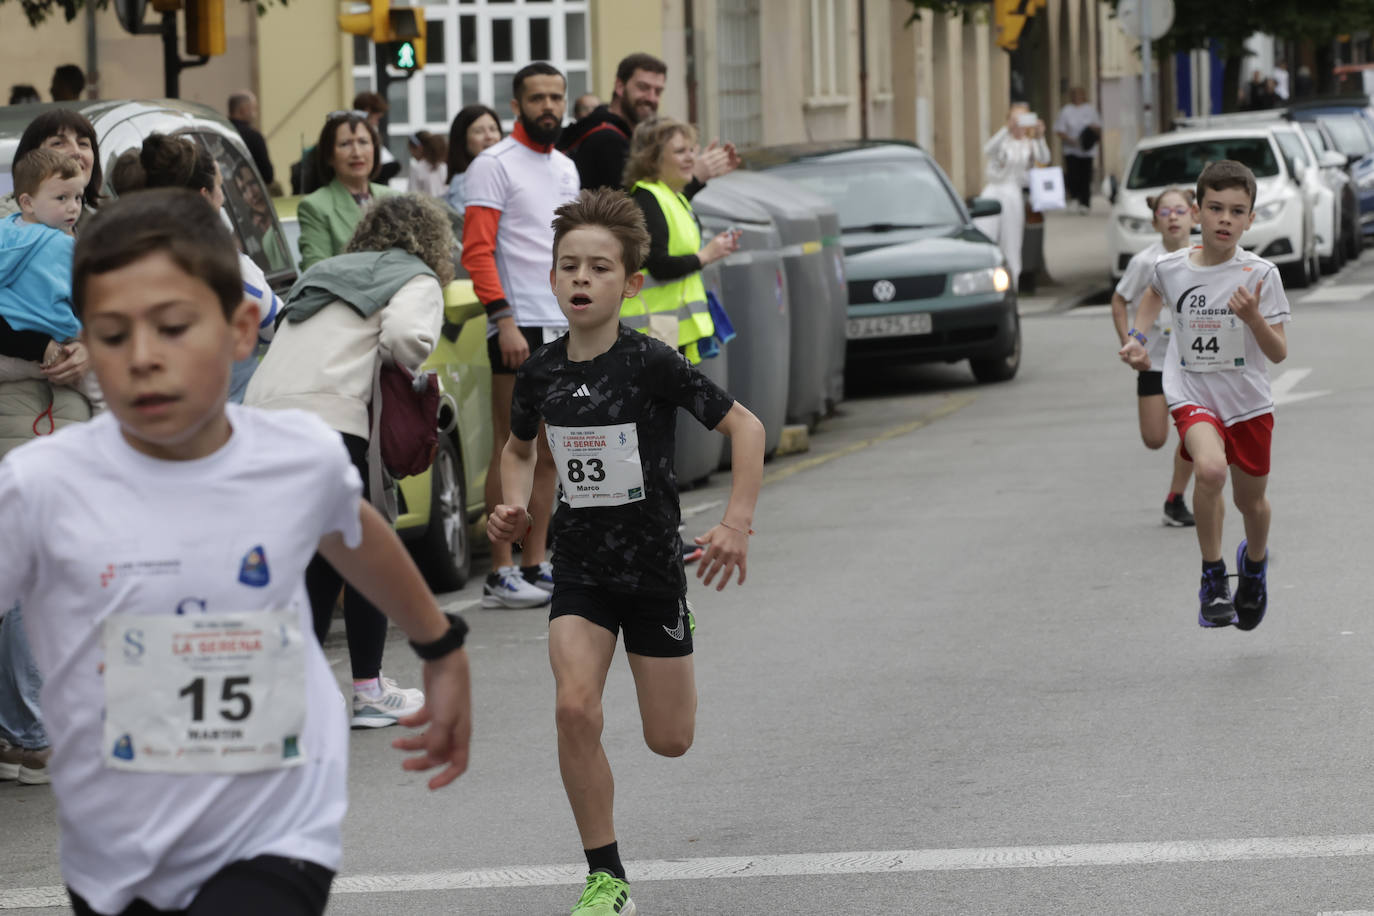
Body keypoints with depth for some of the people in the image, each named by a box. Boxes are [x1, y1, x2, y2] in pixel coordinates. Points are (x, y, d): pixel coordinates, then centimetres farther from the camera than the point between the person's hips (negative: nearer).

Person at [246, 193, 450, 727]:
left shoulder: (325, 273, 31)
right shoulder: (418, 281, 9)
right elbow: (406, 336, -11)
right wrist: (404, 369, 8)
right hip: (326, 417, -6)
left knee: (318, 559, 15)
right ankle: (370, 692, 9)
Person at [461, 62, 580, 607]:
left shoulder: (566, 169, 17)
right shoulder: (494, 165, -6)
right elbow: (477, 250, -13)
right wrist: (504, 320, -21)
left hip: (565, 328, 7)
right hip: (520, 326, -7)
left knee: (548, 453, 9)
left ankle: (535, 564, 15)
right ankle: (501, 573, -5)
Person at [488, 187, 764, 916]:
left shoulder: (652, 364, -17)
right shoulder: (541, 371, -4)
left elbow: (745, 427, -13)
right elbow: (519, 448, 16)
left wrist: (737, 521, -23)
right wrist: (514, 506, -3)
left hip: (652, 562, -2)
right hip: (580, 564, 2)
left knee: (669, 741, 6)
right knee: (574, 708, -19)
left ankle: (664, 664, 45)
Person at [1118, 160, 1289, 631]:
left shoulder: (1260, 274, -13)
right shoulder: (1172, 267, -6)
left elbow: (1279, 353, -13)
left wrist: (1253, 318, -30)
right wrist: (1137, 337, 10)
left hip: (1248, 401, 1)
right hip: (1191, 394, -1)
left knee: (1250, 501, 15)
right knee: (1210, 469, -30)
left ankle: (1255, 560, 51)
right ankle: (1212, 578, -13)